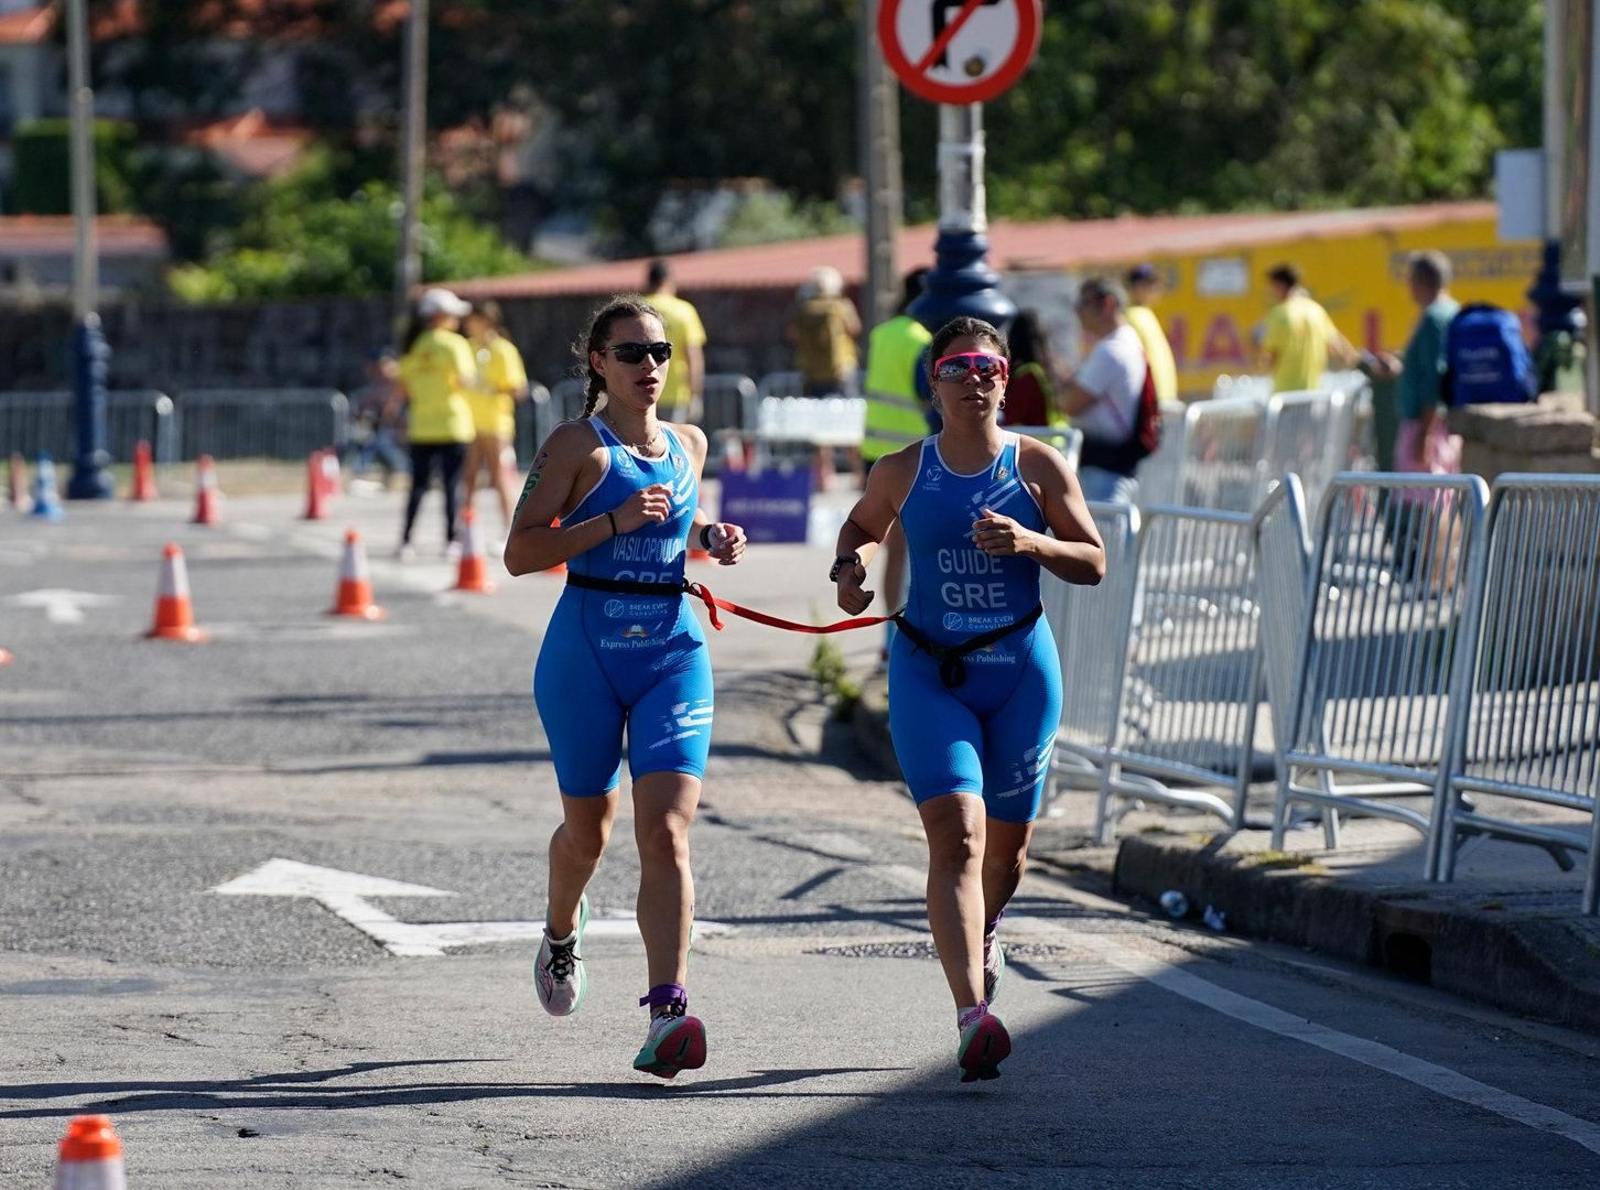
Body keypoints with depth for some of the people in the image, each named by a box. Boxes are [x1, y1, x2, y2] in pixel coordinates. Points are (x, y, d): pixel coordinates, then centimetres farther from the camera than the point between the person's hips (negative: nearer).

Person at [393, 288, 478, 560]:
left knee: (418, 485, 8)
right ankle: (451, 540, 1)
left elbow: (403, 391, 7)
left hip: (421, 427, 4)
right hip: (452, 426, -4)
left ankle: (406, 541, 3)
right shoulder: (453, 344, -8)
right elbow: (465, 381, -17)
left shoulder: (414, 346, 7)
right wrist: (474, 377, 4)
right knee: (452, 484, 2)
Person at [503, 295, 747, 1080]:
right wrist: (616, 521, -20)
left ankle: (667, 1014, -22)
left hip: (674, 654, 2)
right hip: (585, 655, -2)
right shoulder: (578, 444, -5)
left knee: (665, 832, -14)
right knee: (588, 830, 13)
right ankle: (561, 935, 48)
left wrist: (709, 537, 8)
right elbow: (519, 553, -12)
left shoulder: (688, 446, 11)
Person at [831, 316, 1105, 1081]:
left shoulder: (1037, 465, 0)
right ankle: (973, 1016, -27)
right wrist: (851, 566, 0)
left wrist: (1030, 543, -17)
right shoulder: (902, 472, 2)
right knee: (956, 832, -18)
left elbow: (1093, 563, 1)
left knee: (1007, 839, 14)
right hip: (930, 673, -1)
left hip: (1021, 671, 1)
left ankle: (984, 930, 51)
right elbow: (863, 526, 22)